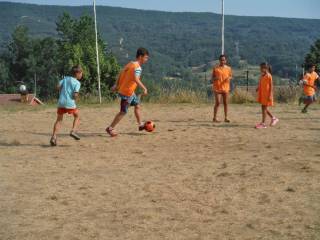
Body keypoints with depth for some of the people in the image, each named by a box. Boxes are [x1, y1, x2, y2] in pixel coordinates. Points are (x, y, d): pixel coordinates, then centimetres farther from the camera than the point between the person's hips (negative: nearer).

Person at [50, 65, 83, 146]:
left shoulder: (65, 78, 14)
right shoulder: (77, 83, 0)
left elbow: (58, 86, 2)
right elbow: (75, 95, -11)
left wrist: (62, 93, 16)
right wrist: (76, 98, 10)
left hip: (61, 102, 4)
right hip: (70, 103, -4)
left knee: (59, 120, 11)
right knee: (77, 116, 18)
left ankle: (54, 137, 0)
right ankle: (73, 131, 0)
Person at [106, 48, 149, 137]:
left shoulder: (130, 64, 9)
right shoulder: (137, 67, -18)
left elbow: (121, 74, 14)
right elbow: (136, 79, -34)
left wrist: (116, 85, 19)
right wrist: (144, 88, -32)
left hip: (130, 91, 10)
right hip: (127, 92, -10)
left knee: (137, 105, 20)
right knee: (123, 112, -2)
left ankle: (140, 124, 29)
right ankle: (110, 128, 6)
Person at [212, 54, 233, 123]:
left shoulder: (228, 68, 6)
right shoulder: (215, 68, 0)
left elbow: (231, 76, 13)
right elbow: (212, 78, 4)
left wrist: (229, 78, -10)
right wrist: (215, 78, -18)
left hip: (226, 88, 3)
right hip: (217, 88, -3)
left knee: (225, 103, 6)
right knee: (217, 103, -6)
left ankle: (226, 118, 14)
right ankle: (215, 118, 1)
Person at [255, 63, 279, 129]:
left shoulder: (269, 76, -12)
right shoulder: (262, 76, 11)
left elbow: (271, 86, -14)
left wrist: (270, 95, -18)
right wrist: (258, 88, 1)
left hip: (266, 94, -8)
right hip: (262, 94, 8)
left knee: (264, 108, -5)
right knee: (264, 108, 14)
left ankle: (263, 123, 1)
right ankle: (273, 118, 29)